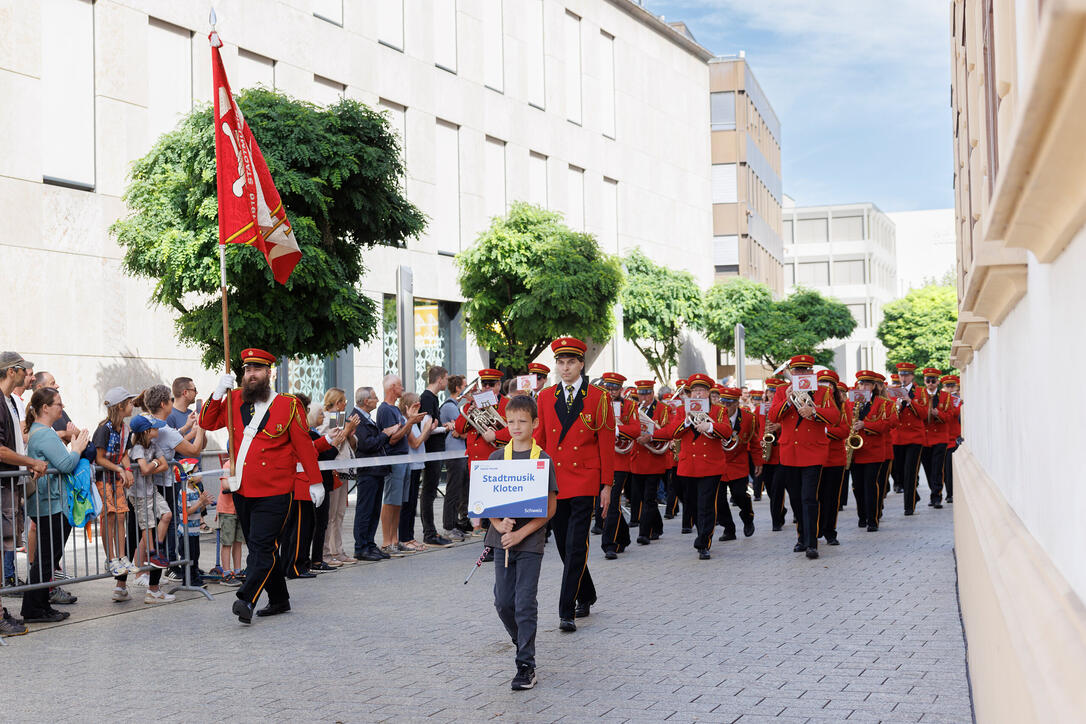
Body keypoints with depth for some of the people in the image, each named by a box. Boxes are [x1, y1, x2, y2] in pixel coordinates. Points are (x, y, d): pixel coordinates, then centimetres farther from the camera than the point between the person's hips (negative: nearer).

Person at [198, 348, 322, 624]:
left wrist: (315, 482, 0)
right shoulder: (234, 401, 9)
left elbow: (304, 446, 0)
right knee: (259, 547, 12)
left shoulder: (288, 405, -3)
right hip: (241, 490, 5)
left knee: (262, 547, -14)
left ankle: (247, 600, -22)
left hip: (273, 493, -5)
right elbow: (207, 423, 7)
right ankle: (279, 599, 23)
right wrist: (218, 393, -8)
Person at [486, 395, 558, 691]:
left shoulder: (543, 460, -5)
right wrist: (498, 523, -13)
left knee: (525, 604, -5)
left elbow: (550, 507, -7)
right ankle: (523, 645, 34)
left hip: (531, 541, -4)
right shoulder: (497, 457, 4)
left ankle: (526, 666, 2)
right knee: (503, 602, 8)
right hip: (502, 538, 4)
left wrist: (521, 532, -16)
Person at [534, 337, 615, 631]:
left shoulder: (598, 398, -2)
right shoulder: (546, 397, 7)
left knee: (576, 547, -8)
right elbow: (539, 440, 10)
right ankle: (586, 596, 31)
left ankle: (567, 611, -5)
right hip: (554, 482, 4)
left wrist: (607, 486, -4)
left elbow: (607, 444, -1)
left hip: (585, 482, -4)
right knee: (564, 546, 11)